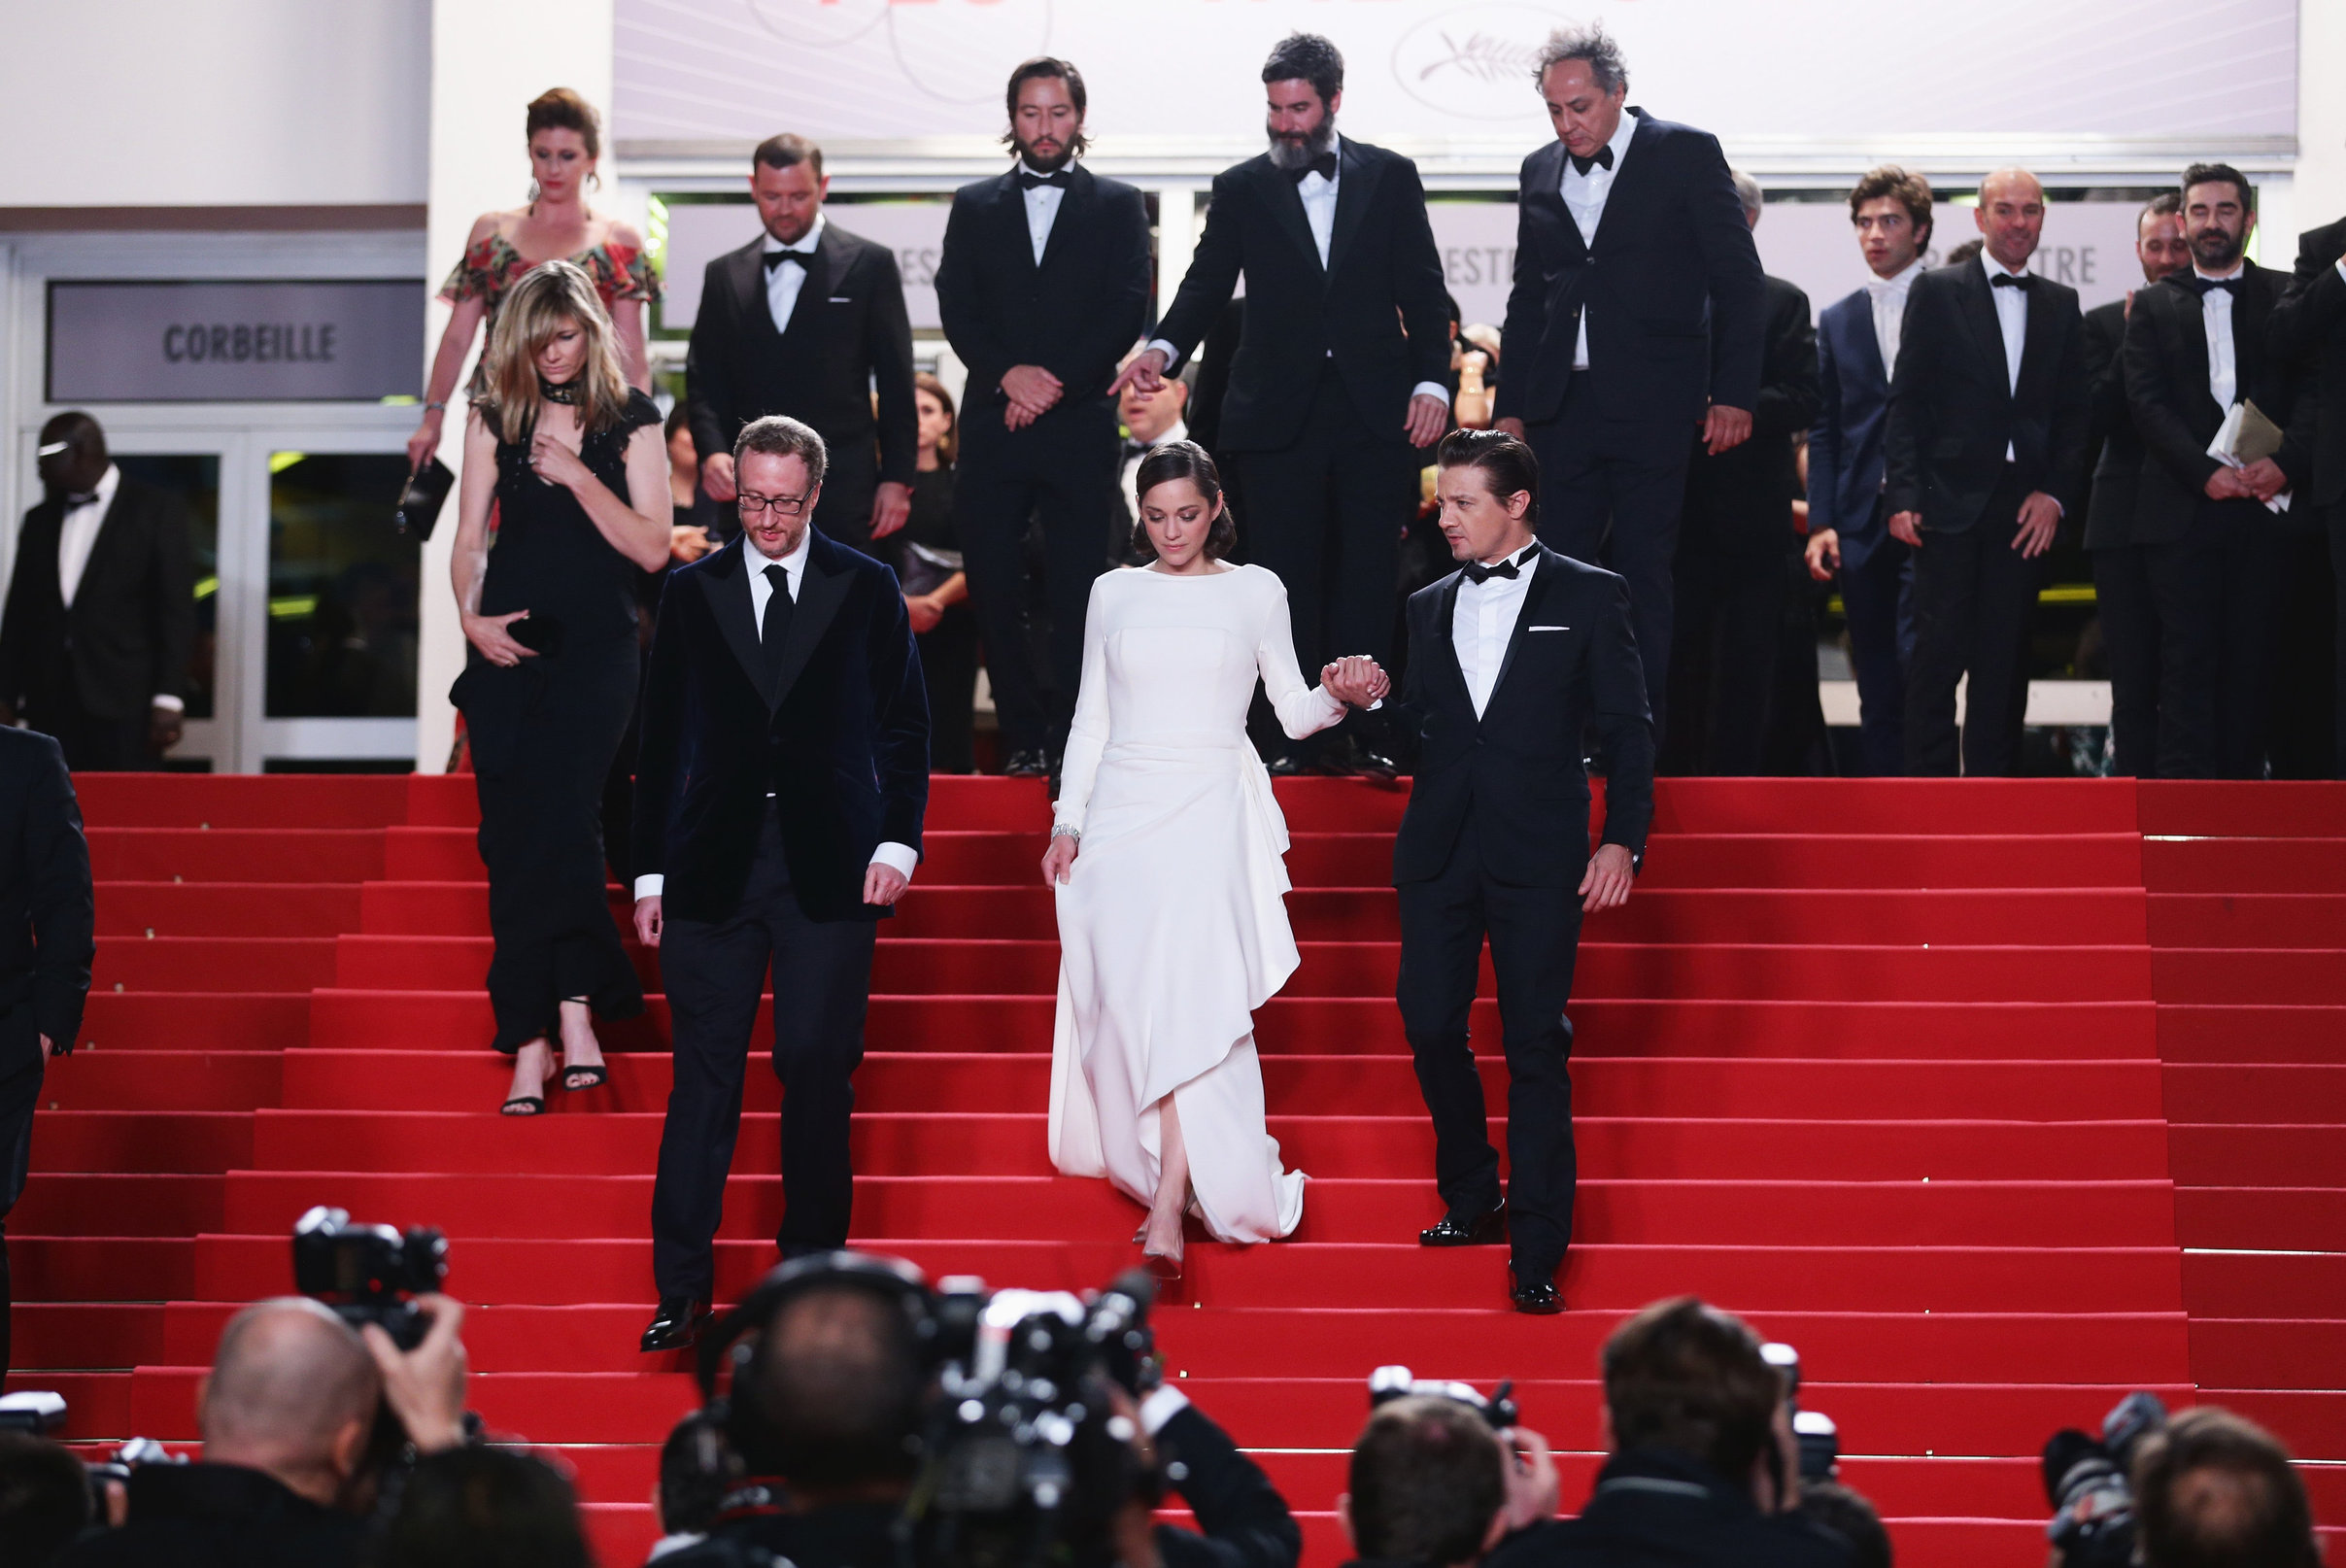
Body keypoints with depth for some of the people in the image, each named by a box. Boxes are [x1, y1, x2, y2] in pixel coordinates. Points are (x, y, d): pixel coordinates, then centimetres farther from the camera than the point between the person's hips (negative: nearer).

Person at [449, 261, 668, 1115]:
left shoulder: (630, 421, 4)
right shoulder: (495, 417, 10)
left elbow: (652, 546, -2)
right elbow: (469, 537, 11)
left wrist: (579, 477, -12)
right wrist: (471, 616, -5)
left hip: (597, 645, -3)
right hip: (509, 643, 3)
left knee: (562, 816, -15)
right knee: (511, 835, -3)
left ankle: (534, 1040, -14)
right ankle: (570, 1014, 0)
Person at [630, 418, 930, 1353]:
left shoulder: (866, 591, 6)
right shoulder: (693, 592, 9)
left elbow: (904, 725, 8)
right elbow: (661, 738, 10)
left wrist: (898, 841, -3)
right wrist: (650, 872, 6)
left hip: (830, 865, -1)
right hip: (714, 864, 1)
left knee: (817, 1068, 0)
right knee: (703, 1074, -2)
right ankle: (682, 1291, 0)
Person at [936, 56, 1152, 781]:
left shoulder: (1118, 206, 10)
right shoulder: (974, 207, 15)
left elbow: (1127, 312, 0)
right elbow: (957, 309, 5)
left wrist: (1053, 385, -9)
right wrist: (1009, 372, -12)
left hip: (1081, 426, -2)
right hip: (993, 424, 2)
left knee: (1077, 596, -4)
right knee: (995, 591, -1)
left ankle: (1073, 739, -1)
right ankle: (1024, 739, 6)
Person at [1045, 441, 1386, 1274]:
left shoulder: (1255, 593, 7)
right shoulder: (1114, 594, 12)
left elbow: (1293, 712, 9)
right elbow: (1092, 717, 14)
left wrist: (1339, 695, -13)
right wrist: (1066, 821, 6)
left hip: (1211, 815, -3)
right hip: (1121, 813, 3)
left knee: (1189, 999, -15)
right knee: (1126, 998, -1)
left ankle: (1168, 1209, -20)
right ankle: (1178, 1169, 16)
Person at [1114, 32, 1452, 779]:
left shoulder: (1390, 178, 8)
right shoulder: (1241, 189, 8)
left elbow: (1422, 289, 6)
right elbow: (1207, 285, 4)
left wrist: (1431, 382, -4)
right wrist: (1164, 347, -15)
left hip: (1375, 410, 0)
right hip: (1278, 414, 0)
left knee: (1367, 580, -2)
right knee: (1288, 582, -1)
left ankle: (1361, 736, 0)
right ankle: (1297, 738, 2)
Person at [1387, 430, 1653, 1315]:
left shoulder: (1589, 599, 3)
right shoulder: (1430, 608, 15)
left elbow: (1627, 730, 1)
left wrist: (1622, 840, -8)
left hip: (1538, 854, -4)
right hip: (1440, 850, 4)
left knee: (1535, 1045, -5)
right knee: (1430, 1025, 2)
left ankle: (1536, 1255, -2)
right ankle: (1473, 1201, 24)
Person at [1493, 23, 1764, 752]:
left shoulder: (1686, 154, -1)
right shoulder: (1541, 172, 13)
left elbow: (1737, 279, -1)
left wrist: (1733, 393, -7)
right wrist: (1510, 406, 13)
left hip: (1652, 408, -4)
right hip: (1564, 409, 4)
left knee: (1644, 579, -2)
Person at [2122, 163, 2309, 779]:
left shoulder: (2285, 296, 12)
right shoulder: (2155, 306, 12)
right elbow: (2148, 403, 2)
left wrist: (2286, 462, -15)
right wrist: (2206, 473, -11)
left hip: (2265, 505, 1)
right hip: (2183, 509, 0)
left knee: (2252, 657, 1)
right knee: (2187, 659, -6)